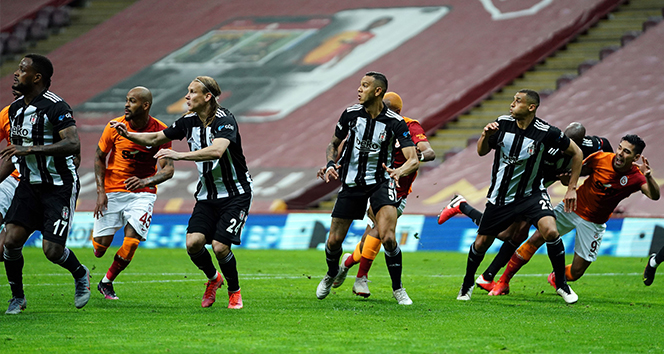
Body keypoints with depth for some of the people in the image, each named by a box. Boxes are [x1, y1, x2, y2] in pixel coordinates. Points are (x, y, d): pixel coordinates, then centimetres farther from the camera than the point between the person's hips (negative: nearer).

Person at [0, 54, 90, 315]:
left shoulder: (55, 107, -18)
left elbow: (73, 144, -30)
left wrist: (30, 149, -33)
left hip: (59, 187, -6)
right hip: (29, 184, 6)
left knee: (52, 250, -10)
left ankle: (80, 274, 23)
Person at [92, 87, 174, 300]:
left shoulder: (160, 131, -11)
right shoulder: (115, 127, -9)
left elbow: (168, 169, -14)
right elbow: (99, 157, 4)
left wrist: (145, 182, -34)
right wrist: (100, 191, -5)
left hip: (143, 193, -1)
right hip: (112, 192, 1)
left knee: (131, 242, -16)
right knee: (100, 246, -4)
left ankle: (107, 282, 8)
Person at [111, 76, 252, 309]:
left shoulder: (225, 121, -20)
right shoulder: (189, 121, 2)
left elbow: (217, 151, -39)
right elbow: (156, 138, 13)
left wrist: (180, 155, -45)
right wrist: (128, 135, -2)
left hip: (235, 194, -6)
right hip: (206, 194, 6)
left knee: (220, 247, -17)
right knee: (193, 242, -15)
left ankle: (234, 292, 11)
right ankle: (213, 278, 16)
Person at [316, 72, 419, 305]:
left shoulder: (395, 123, -12)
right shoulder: (351, 114, -2)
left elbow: (414, 160, -16)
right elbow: (334, 144, 13)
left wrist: (398, 172, -37)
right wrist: (330, 164, -7)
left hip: (380, 182, -3)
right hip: (351, 182, 3)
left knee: (387, 238, -22)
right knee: (334, 240, 4)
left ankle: (398, 288, -3)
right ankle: (332, 273, 37)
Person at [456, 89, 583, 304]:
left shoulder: (546, 133, -17)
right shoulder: (502, 124, -8)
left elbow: (576, 153, -3)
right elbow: (482, 151, 6)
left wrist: (572, 188, -4)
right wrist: (486, 135, -16)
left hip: (531, 194, -3)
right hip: (500, 196, 3)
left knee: (550, 230, -26)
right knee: (482, 243, 6)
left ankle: (561, 284, -8)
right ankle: (468, 283, 35)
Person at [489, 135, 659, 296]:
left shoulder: (635, 177, -19)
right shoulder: (600, 159, -16)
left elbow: (654, 195, -35)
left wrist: (649, 177, -53)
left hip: (593, 222, 0)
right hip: (573, 208, 0)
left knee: (576, 272, -1)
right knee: (536, 239, -11)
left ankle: (556, 279, 37)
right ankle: (503, 282, 0)